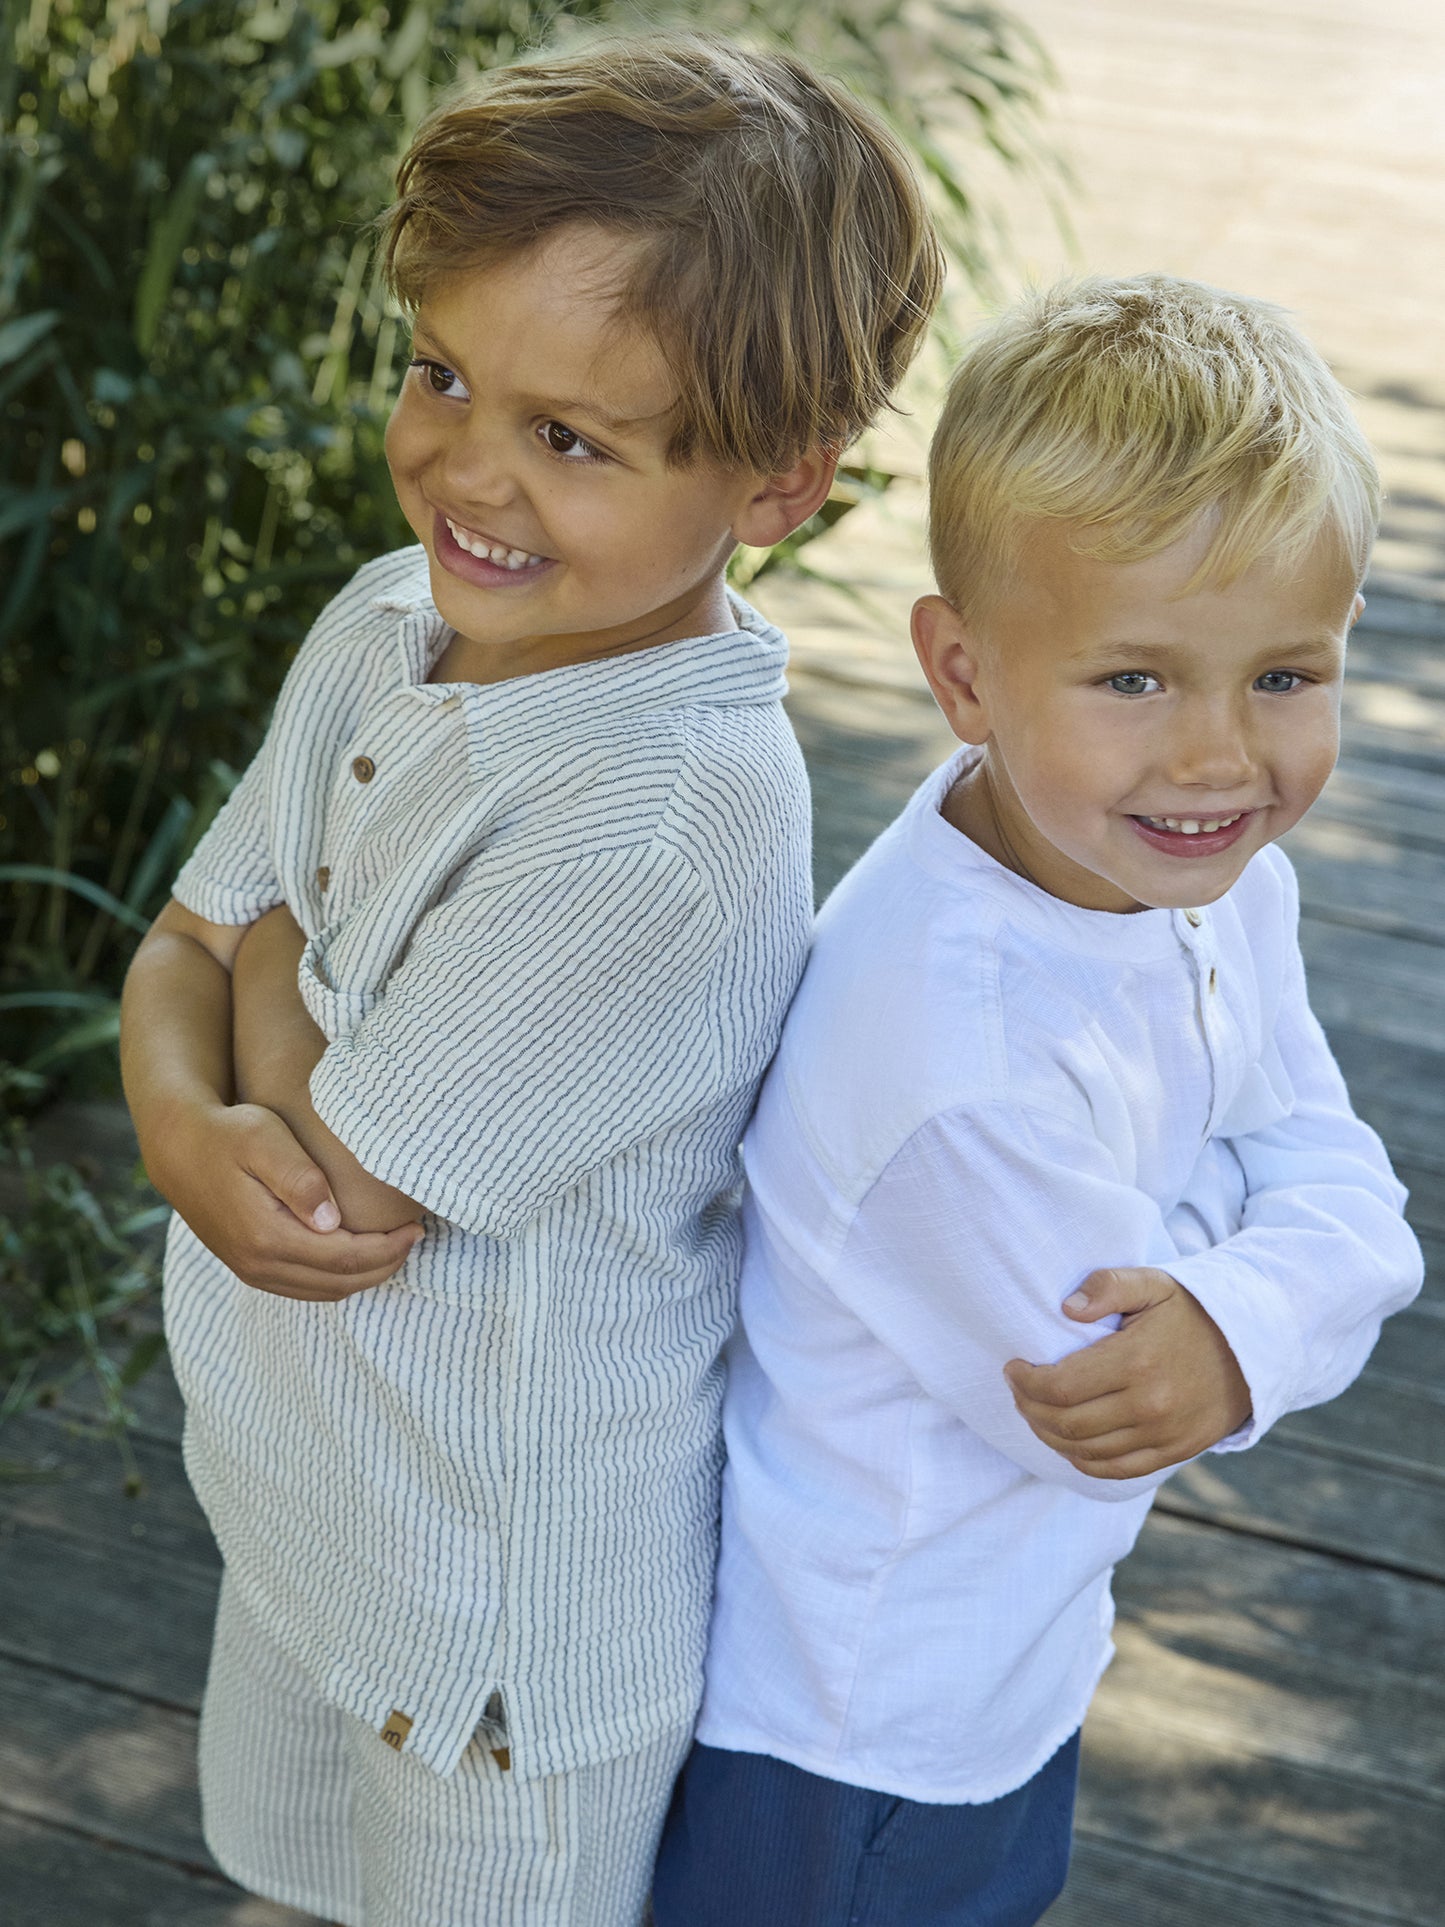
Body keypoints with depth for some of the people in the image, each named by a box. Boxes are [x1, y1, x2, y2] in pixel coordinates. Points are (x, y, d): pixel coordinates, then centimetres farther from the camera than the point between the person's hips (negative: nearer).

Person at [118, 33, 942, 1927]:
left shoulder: (667, 835, -35)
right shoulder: (392, 622, -8)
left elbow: (335, 1187, -27)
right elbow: (183, 943, 0)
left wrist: (267, 951, -10)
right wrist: (187, 1127, -22)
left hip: (514, 1610, -7)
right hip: (313, 1487, 7)